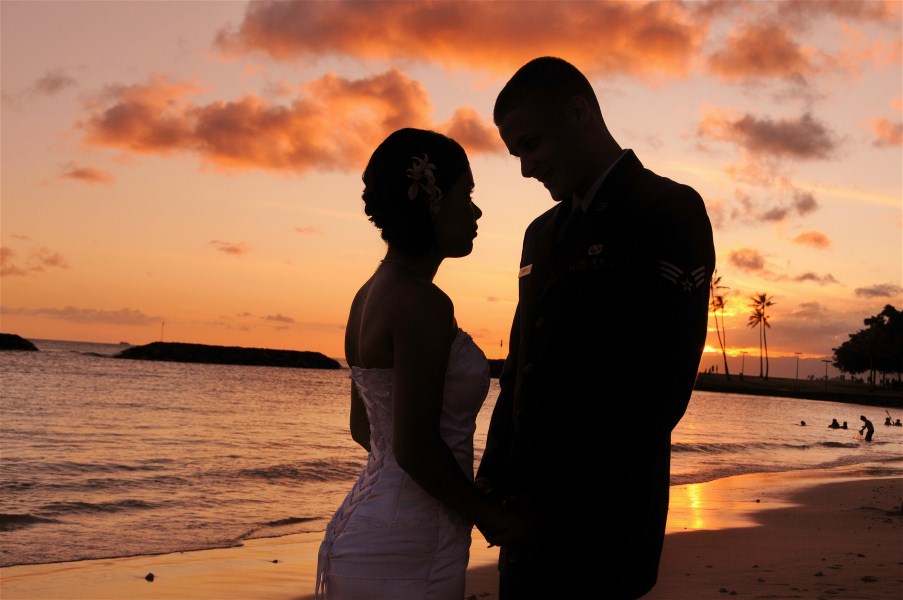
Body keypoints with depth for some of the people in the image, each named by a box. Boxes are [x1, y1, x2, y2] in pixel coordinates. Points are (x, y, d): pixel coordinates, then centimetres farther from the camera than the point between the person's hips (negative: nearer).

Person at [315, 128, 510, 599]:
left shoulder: (370, 295, 9)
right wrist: (493, 514, -8)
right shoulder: (423, 303, -18)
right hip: (405, 558, -9)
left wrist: (472, 494, 21)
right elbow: (414, 448, -23)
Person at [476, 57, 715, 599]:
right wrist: (496, 479, 5)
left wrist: (545, 493, -13)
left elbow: (668, 377, -15)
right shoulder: (542, 232, 17)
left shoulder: (670, 209, -7)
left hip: (599, 515, -7)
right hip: (530, 502, 7)